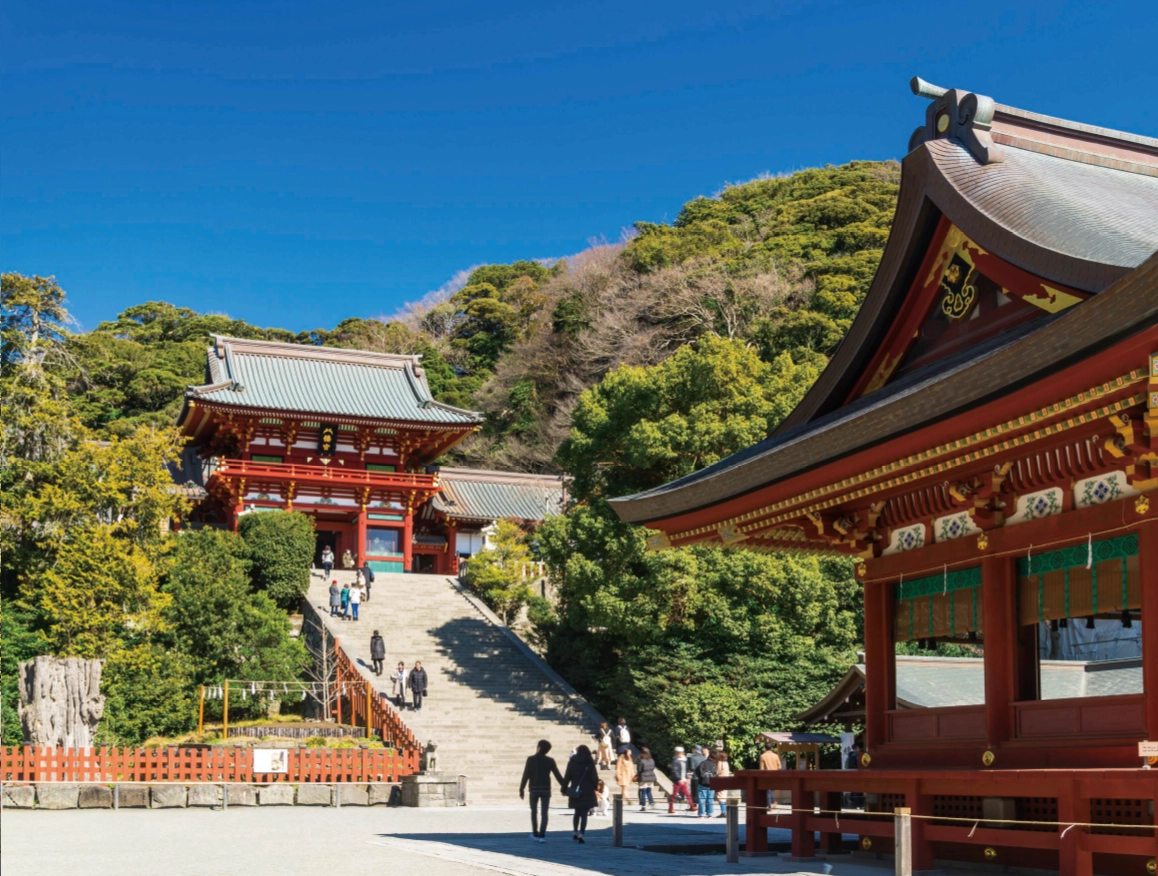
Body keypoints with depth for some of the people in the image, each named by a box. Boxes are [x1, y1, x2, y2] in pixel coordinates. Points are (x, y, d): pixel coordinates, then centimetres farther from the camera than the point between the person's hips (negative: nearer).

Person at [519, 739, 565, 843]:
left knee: (534, 812, 14)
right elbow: (557, 775, 1)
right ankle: (542, 835, -13)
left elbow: (526, 775, -8)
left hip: (534, 789, -1)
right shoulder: (550, 761, 1)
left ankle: (535, 835, 17)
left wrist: (521, 790, -5)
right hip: (546, 790, 1)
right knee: (544, 813, -1)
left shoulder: (531, 759, -4)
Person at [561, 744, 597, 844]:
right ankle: (581, 835, -13)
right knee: (584, 814, -2)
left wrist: (564, 789, 7)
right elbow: (594, 778, -4)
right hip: (587, 792, -3)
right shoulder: (590, 763, -4)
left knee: (577, 812, 21)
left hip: (575, 792, 3)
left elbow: (567, 777, 0)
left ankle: (575, 832, 27)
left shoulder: (572, 762, 2)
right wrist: (595, 788, 11)